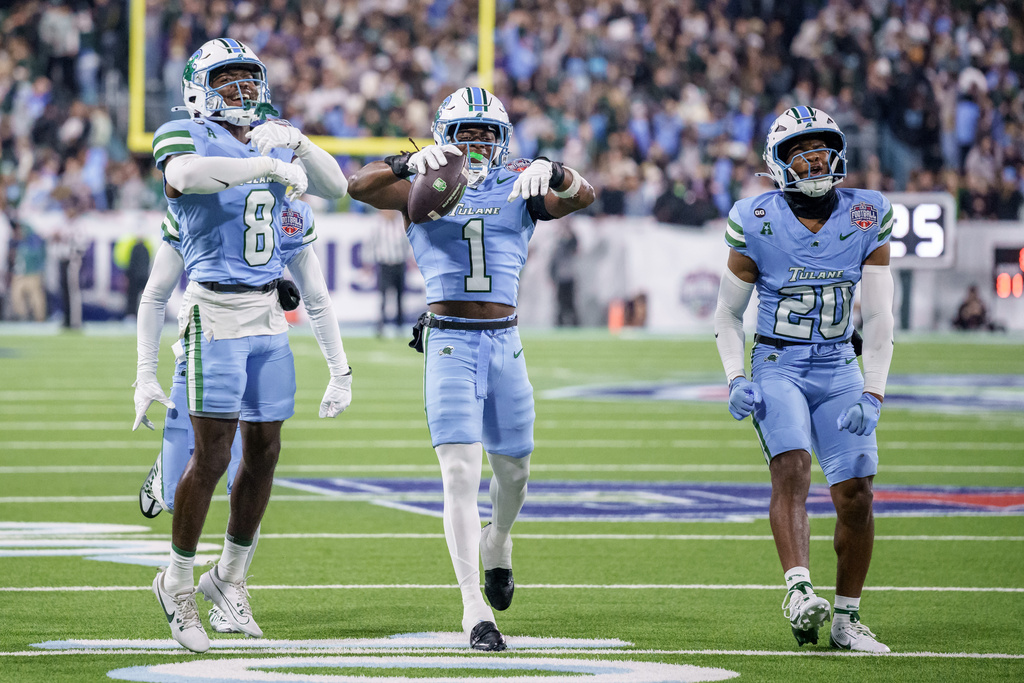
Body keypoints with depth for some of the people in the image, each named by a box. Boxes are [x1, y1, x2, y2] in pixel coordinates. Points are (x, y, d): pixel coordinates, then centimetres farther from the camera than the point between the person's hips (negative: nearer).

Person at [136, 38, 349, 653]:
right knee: (213, 455, -8)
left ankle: (229, 577, 24)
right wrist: (269, 165, -31)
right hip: (215, 309, -6)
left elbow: (336, 188, 10)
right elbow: (187, 175, -29)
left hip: (268, 314, 6)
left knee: (265, 450, 8)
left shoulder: (271, 139, 14)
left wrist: (297, 142, -6)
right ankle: (178, 583, 6)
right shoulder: (184, 136, -6)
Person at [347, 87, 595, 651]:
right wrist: (411, 162, -31)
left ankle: (497, 543, 49)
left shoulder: (520, 187, 7)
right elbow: (359, 186, -13)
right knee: (460, 473, -12)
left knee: (513, 468, 15)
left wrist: (551, 172, -31)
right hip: (448, 344, -3)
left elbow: (582, 197, -9)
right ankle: (473, 609, -15)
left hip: (504, 344, 3)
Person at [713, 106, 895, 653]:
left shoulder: (866, 219, -1)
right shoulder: (756, 224, -6)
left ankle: (846, 618, 10)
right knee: (791, 467, -26)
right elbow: (728, 313, 6)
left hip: (839, 371, 3)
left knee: (856, 493, -4)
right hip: (777, 367, -2)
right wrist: (736, 379, -8)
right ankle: (799, 591, -40)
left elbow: (878, 318, 0)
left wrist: (872, 394, -9)